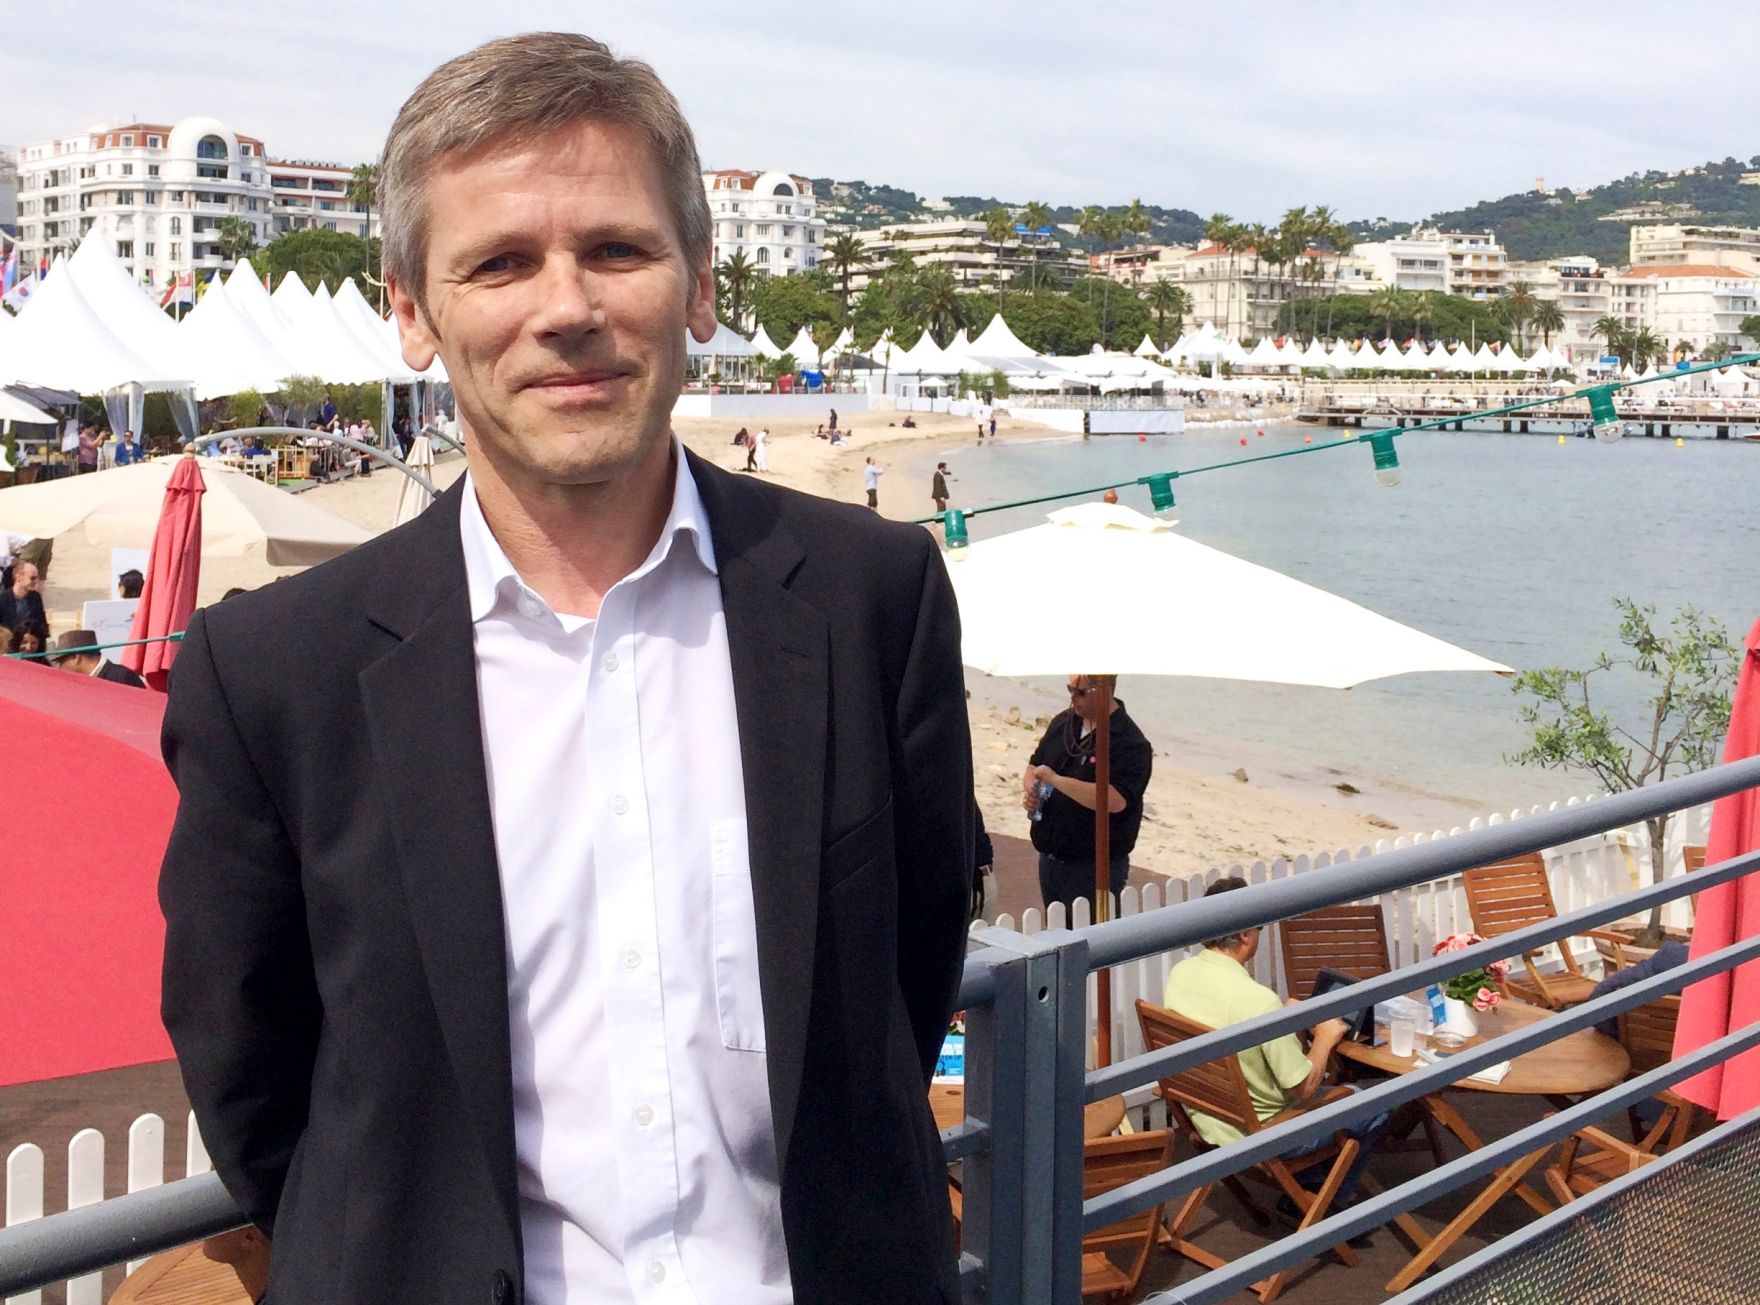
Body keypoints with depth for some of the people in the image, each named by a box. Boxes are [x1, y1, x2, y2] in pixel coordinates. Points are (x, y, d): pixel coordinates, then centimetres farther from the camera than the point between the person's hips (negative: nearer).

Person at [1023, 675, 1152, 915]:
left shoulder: (1131, 744, -16)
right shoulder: (1063, 722, 8)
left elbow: (1115, 800, -29)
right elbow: (1034, 766, 21)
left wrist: (1055, 780, -26)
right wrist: (1030, 789, -3)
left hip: (1095, 868, -7)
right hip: (1050, 859, 7)